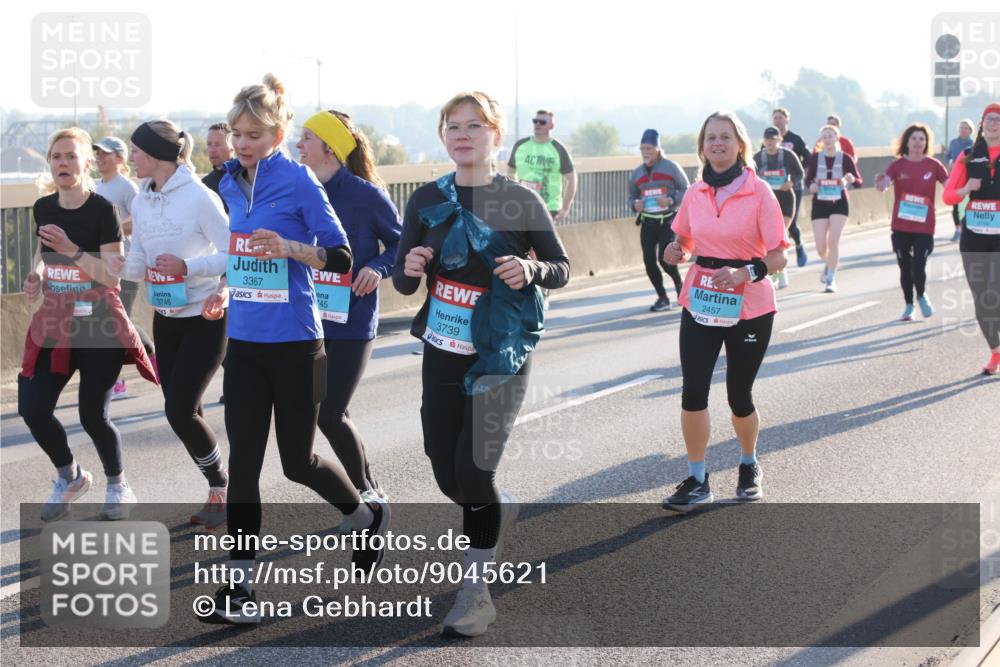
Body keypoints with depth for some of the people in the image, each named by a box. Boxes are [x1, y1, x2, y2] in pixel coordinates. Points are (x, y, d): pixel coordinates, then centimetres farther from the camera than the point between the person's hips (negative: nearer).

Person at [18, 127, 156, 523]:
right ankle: (70, 476, 24)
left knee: (92, 415, -3)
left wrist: (71, 250, -28)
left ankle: (118, 488, 24)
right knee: (32, 408, -3)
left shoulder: (102, 209, -14)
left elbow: (114, 275, -19)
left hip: (99, 325, -5)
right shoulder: (43, 208, 3)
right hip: (54, 321, 5)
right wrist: (35, 276, 2)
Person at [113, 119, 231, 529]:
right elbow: (138, 264, 8)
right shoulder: (141, 202, 6)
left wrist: (188, 267, -24)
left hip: (204, 319, -7)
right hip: (165, 319, 7)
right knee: (182, 412, 8)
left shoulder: (199, 197, -16)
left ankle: (221, 490, 9)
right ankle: (218, 494, 22)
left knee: (180, 411, -12)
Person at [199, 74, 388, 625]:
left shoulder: (298, 180, -11)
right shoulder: (231, 183, 7)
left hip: (293, 342, -5)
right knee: (243, 461, 0)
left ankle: (369, 519, 37)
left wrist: (289, 248, -26)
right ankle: (239, 587, 3)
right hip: (243, 341, 5)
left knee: (298, 461, 8)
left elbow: (341, 257, -12)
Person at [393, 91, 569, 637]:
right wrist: (410, 269, -20)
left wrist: (531, 271, -22)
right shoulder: (427, 200, 1)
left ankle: (475, 594, 3)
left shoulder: (521, 201, -7)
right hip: (442, 352, 4)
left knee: (473, 469, -13)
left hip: (500, 356, -4)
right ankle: (500, 511, 45)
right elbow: (403, 282, 4)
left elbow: (561, 268, 0)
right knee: (447, 475, 9)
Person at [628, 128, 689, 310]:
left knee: (665, 259, -15)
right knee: (649, 261, -2)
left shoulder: (671, 167, -4)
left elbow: (686, 190, -1)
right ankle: (662, 297, 13)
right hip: (647, 223, 5)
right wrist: (635, 205, -5)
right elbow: (631, 197, 18)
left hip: (668, 221, -5)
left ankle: (678, 283, 17)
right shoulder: (637, 173, 10)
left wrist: (671, 200, -18)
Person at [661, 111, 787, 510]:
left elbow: (778, 257, -11)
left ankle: (749, 465, 36)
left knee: (739, 396, 9)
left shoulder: (759, 192, -9)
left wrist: (745, 273, -27)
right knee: (693, 392, -8)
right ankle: (696, 481, 4)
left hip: (749, 310, -3)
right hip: (700, 305, 3)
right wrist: (677, 252, -3)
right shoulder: (695, 193, 3)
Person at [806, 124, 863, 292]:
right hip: (819, 204, 2)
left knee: (833, 241, -16)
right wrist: (811, 185, -14)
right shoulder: (815, 158, -1)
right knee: (821, 248, 0)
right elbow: (808, 178, 9)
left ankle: (831, 279, -3)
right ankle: (829, 264, 36)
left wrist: (852, 179, -26)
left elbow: (859, 182, -4)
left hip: (839, 204, -2)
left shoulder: (845, 158, -5)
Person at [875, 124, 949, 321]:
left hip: (924, 227, -1)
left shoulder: (933, 165, 0)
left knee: (918, 267, -9)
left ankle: (921, 295, 22)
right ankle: (908, 305, 27)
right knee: (905, 268, 8)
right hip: (901, 227, 1)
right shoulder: (898, 164, -1)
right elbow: (883, 185, -15)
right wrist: (880, 183, -38)